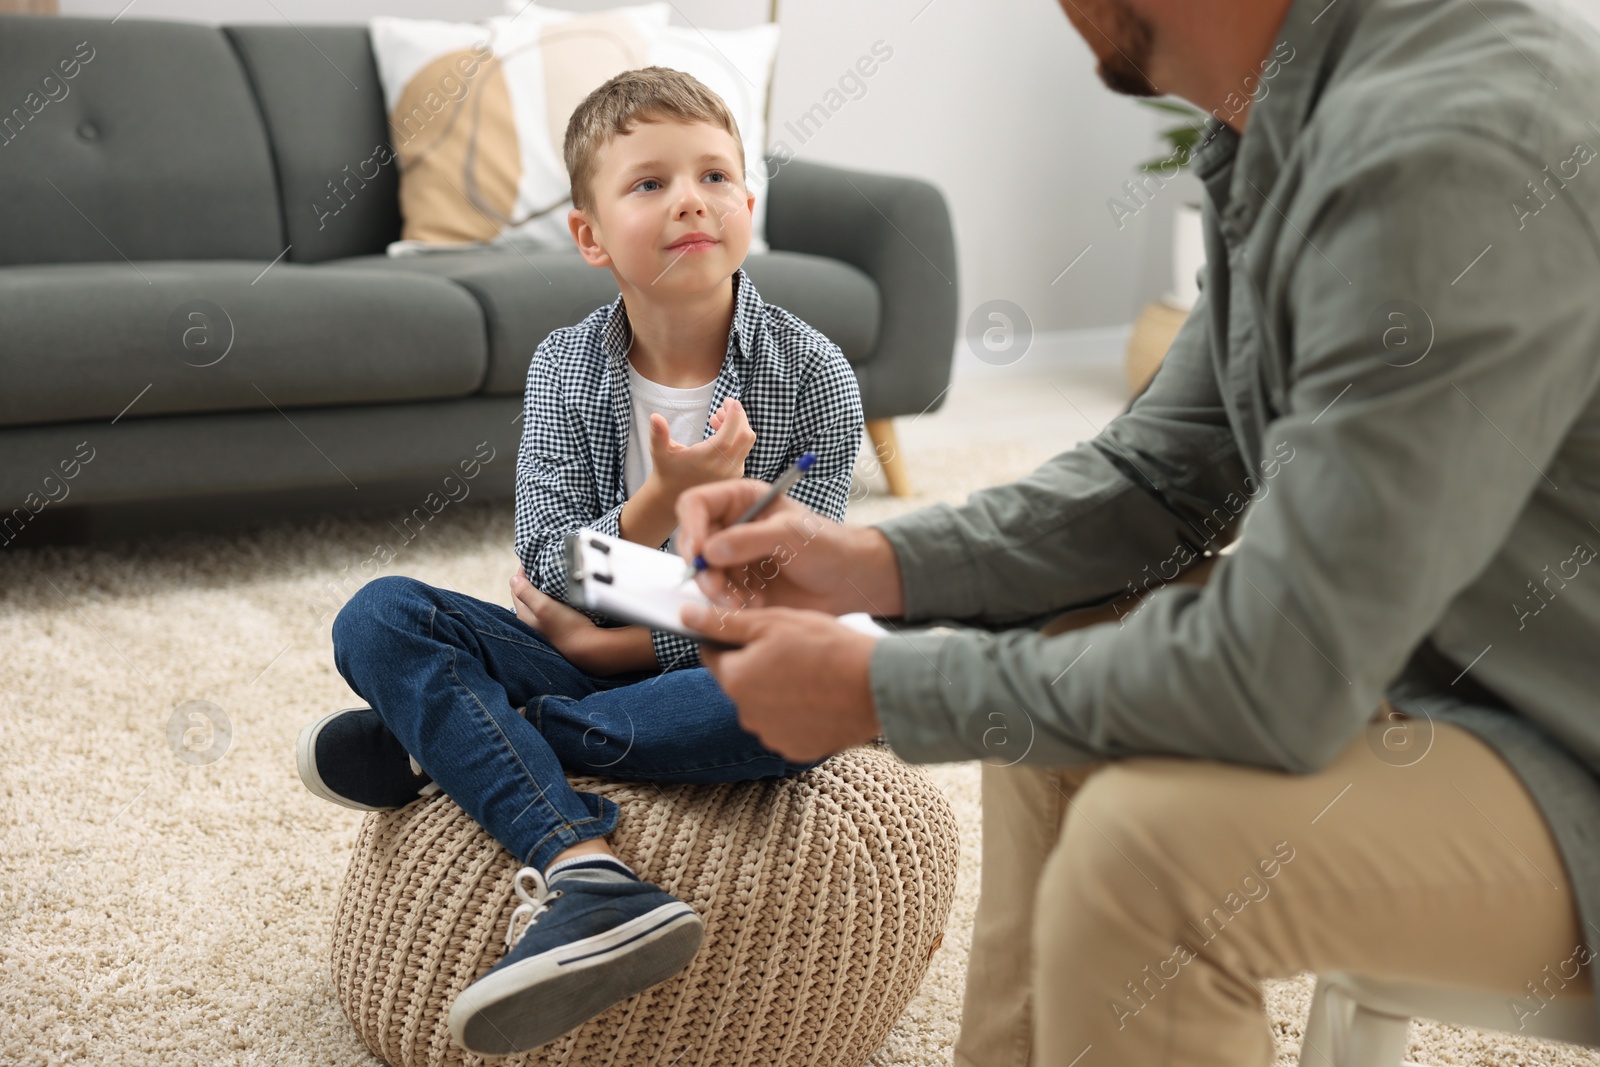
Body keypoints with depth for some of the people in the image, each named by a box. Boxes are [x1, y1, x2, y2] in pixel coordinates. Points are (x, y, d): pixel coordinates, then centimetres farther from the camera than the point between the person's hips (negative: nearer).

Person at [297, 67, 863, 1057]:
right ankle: (586, 873, -39)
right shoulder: (567, 367, -3)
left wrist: (635, 639, -13)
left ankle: (439, 741, -24)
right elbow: (550, 578, -10)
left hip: (713, 669, -2)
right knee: (377, 618, -18)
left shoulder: (813, 374, -9)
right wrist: (664, 501, -27)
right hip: (591, 653, 2)